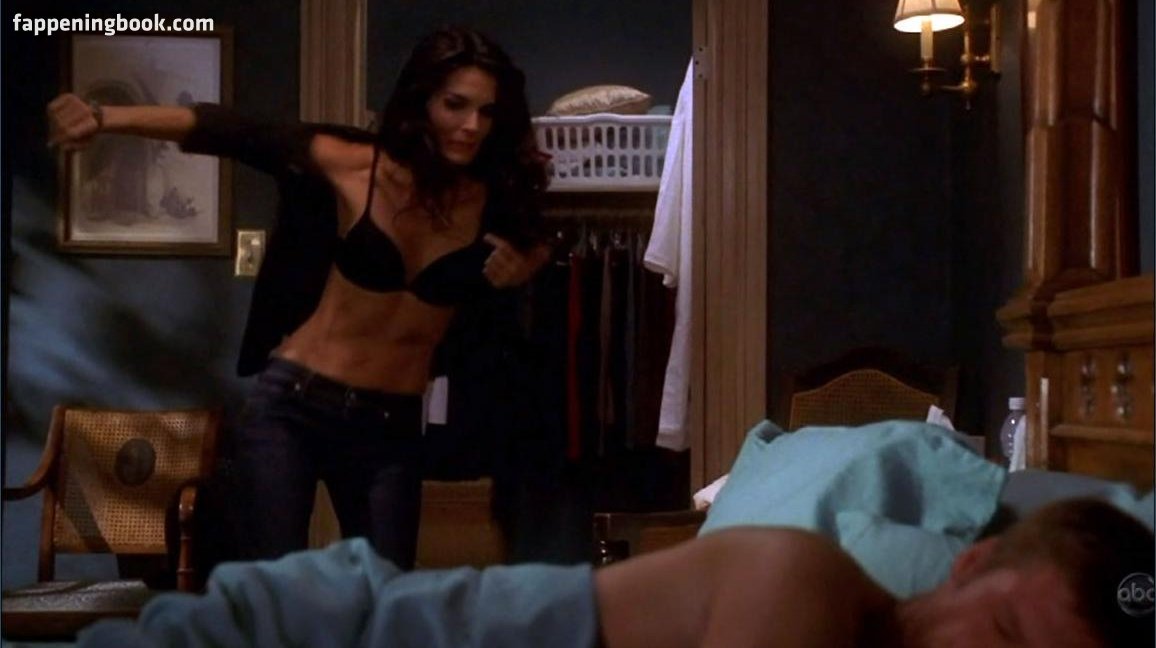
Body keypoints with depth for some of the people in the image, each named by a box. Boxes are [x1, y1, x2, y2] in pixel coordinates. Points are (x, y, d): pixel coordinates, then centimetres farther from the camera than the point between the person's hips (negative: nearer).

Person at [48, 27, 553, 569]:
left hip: (391, 427, 3)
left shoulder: (495, 201, -2)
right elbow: (226, 132, -13)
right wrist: (105, 117, -23)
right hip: (292, 407, -2)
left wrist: (521, 274, -7)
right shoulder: (349, 165, -10)